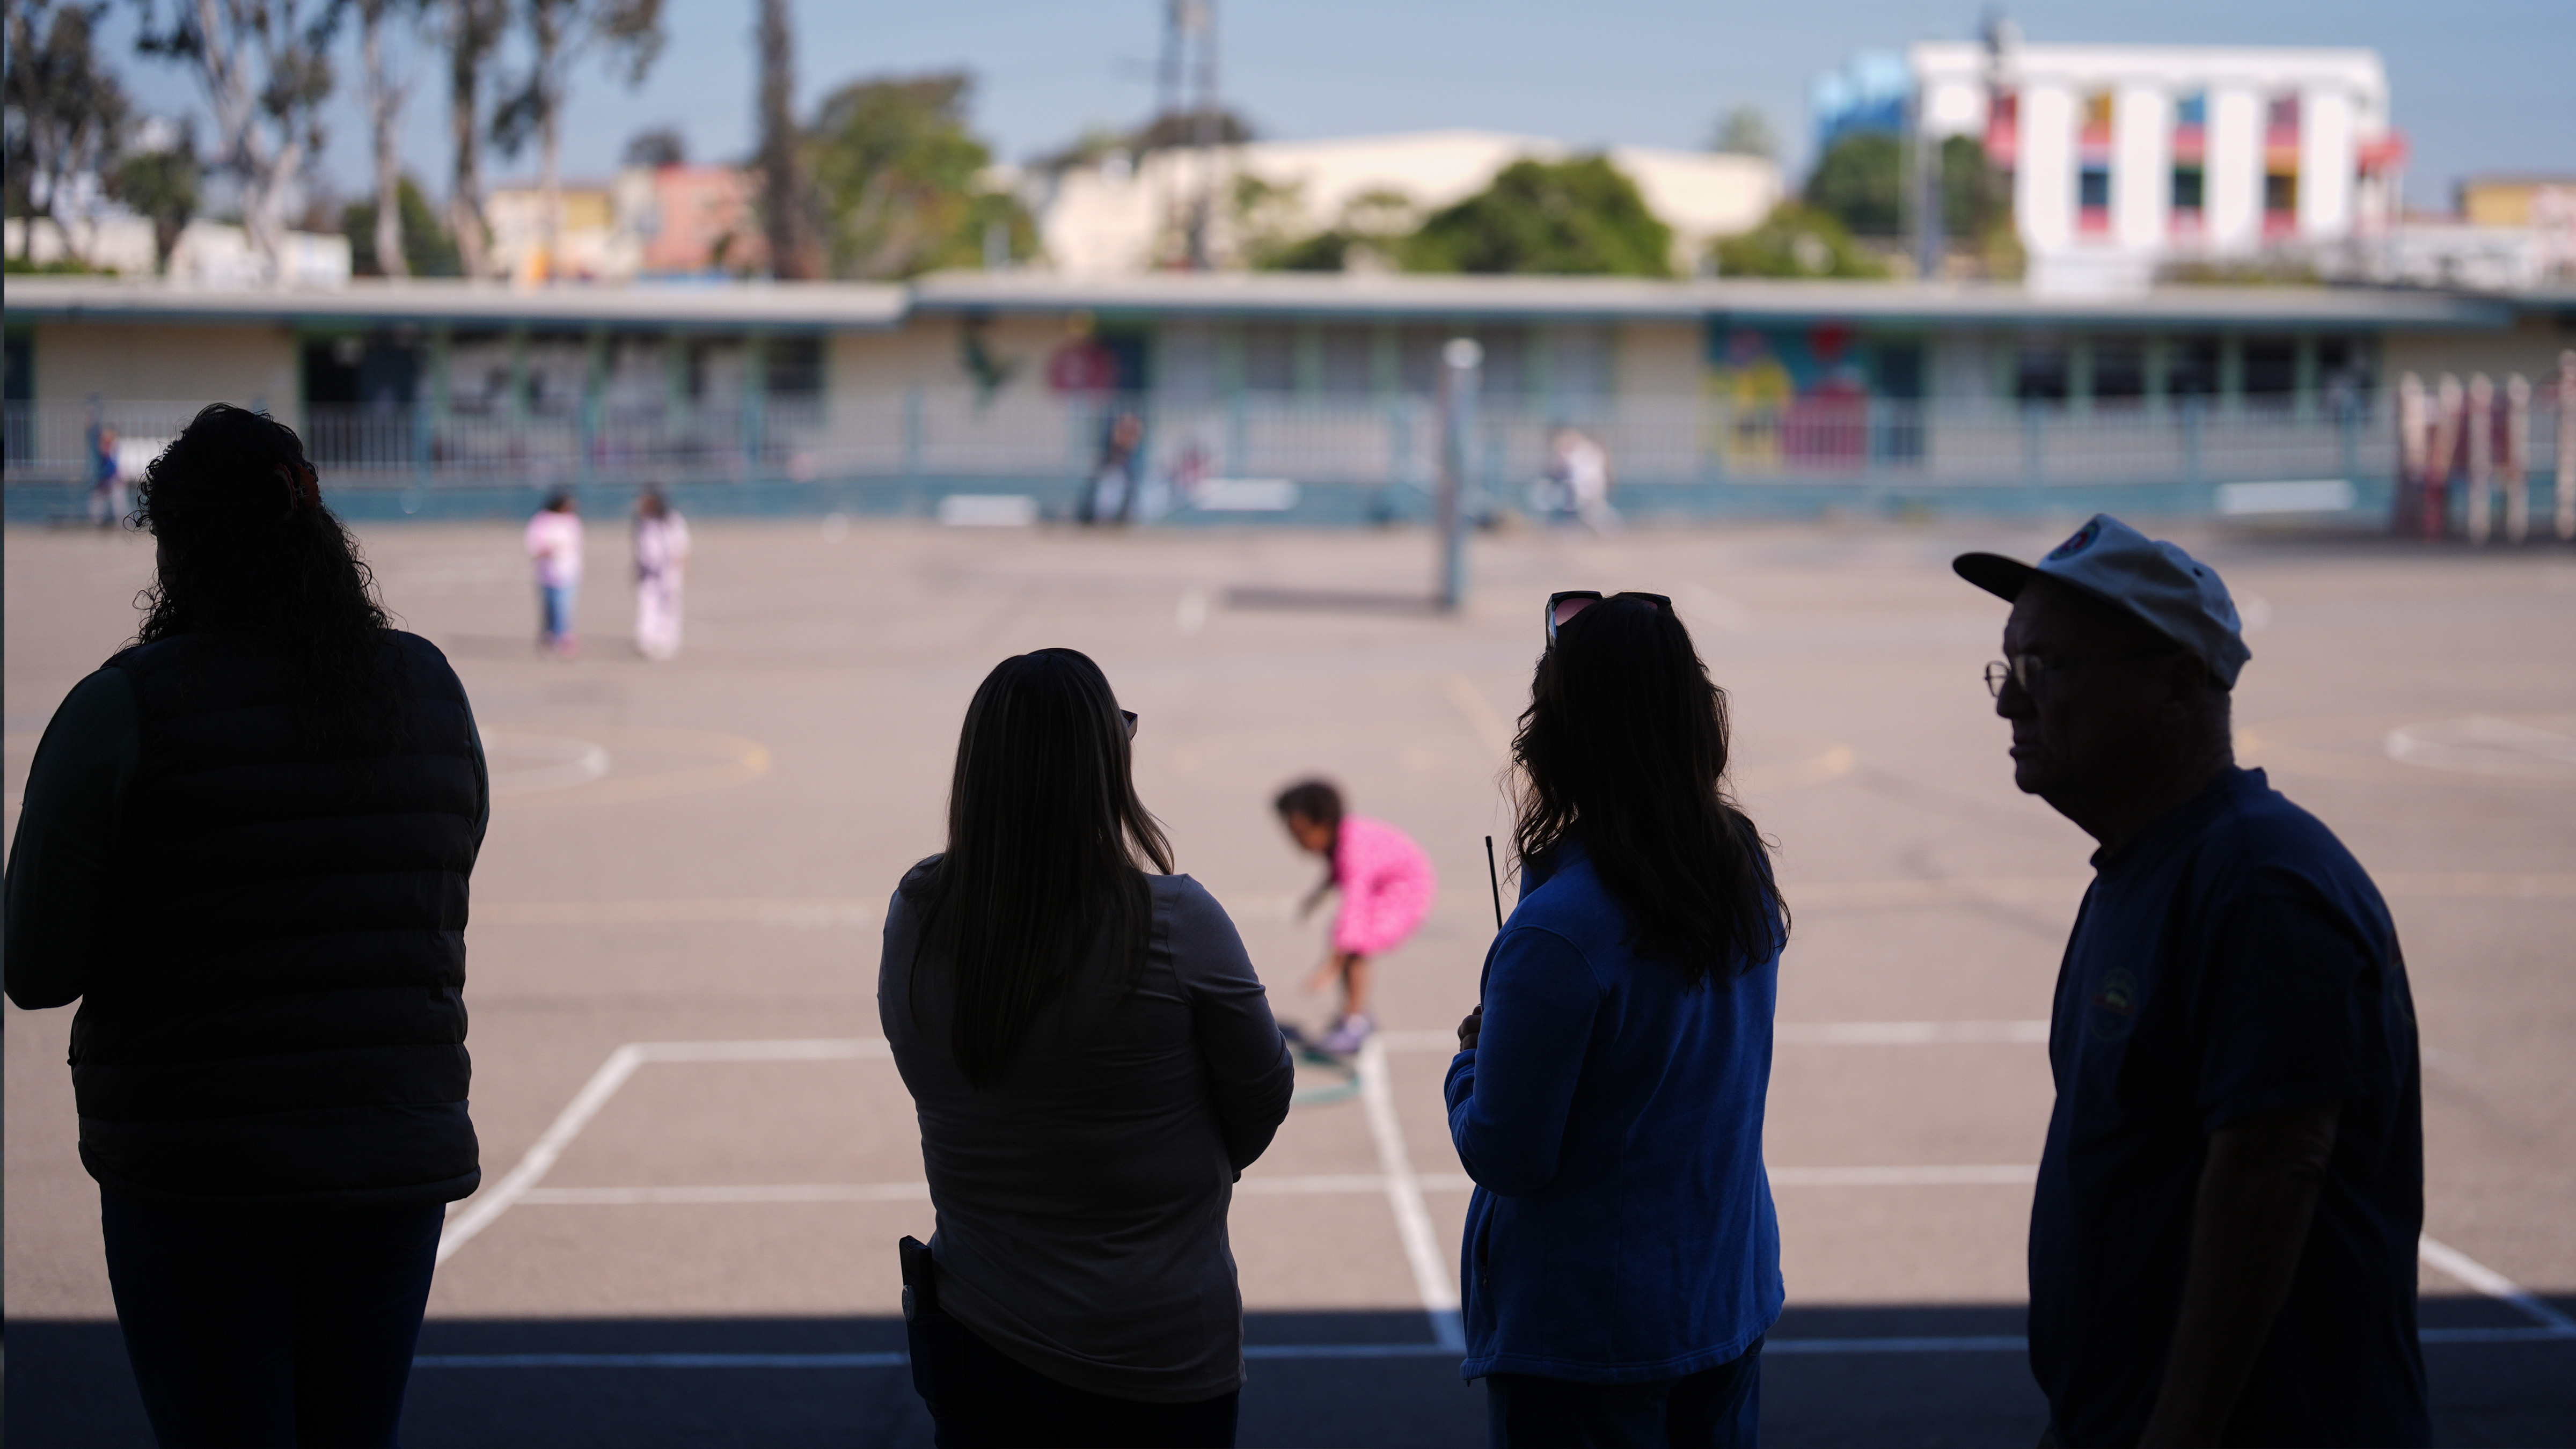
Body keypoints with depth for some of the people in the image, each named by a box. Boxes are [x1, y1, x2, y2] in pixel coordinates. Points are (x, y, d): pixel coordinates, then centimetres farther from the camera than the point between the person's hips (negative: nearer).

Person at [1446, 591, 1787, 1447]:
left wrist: (1472, 1053, 1)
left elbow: (1505, 1157, -19)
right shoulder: (1745, 875, -4)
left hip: (1586, 1329, -7)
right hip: (1732, 1300, 7)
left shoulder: (1557, 933, -25)